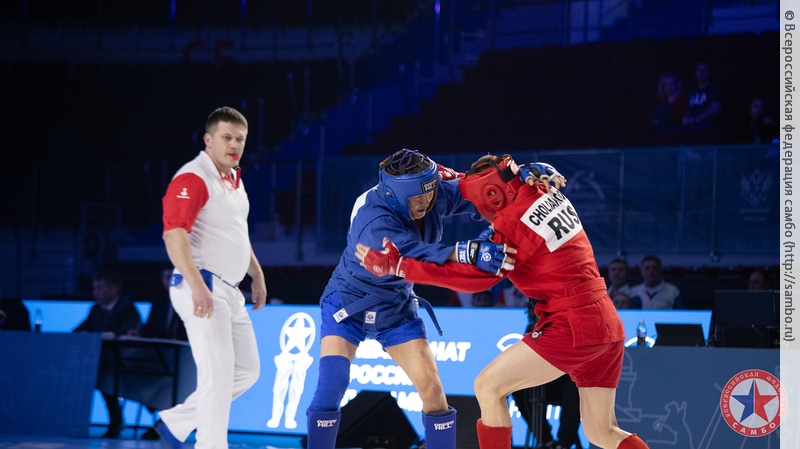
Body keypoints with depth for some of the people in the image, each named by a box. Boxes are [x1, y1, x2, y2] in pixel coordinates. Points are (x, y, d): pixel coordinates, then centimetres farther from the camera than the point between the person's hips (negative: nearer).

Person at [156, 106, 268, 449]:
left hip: (230, 291, 10)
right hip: (202, 290, -10)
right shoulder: (192, 179, -14)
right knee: (218, 374, -13)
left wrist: (257, 274, 31)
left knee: (247, 370, 14)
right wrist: (197, 285, -35)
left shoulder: (234, 179, 17)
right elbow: (174, 234, -25)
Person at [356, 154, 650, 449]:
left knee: (488, 386, 1)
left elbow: (469, 275, -10)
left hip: (571, 326, -9)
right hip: (607, 324, 9)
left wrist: (395, 266, -8)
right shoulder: (545, 193, 8)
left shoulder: (513, 224, -14)